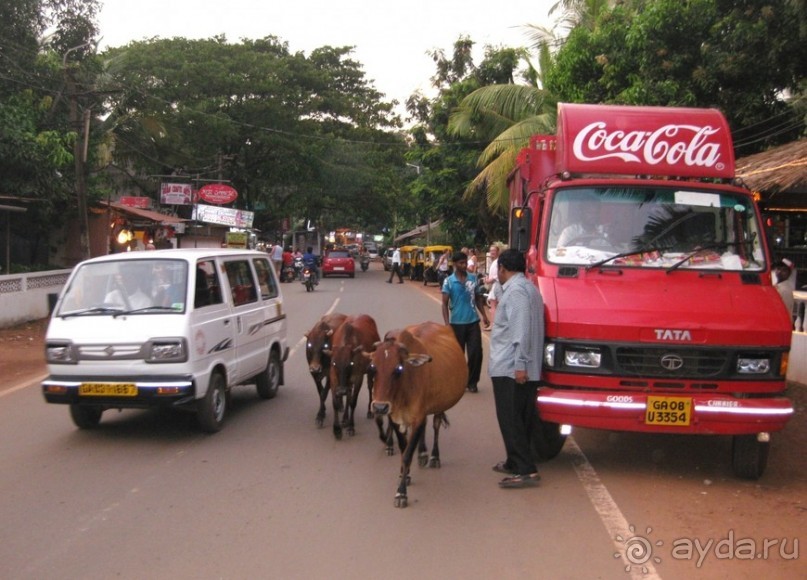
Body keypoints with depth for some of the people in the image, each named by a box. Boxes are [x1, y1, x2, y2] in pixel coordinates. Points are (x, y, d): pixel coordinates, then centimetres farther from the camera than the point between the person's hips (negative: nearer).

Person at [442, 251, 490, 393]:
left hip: (473, 322, 2)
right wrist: (447, 324, -11)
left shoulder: (473, 278, 4)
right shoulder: (448, 281, -4)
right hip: (456, 323, -2)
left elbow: (478, 298, 14)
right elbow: (445, 304, -4)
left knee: (476, 352, -1)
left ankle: (472, 382, 13)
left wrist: (484, 315, 5)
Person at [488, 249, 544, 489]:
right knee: (520, 419, 15)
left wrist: (520, 364, -23)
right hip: (524, 369, 10)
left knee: (511, 420, -8)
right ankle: (516, 462, 23)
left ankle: (526, 470, -8)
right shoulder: (528, 288, 19)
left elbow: (521, 329, -21)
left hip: (510, 369, -10)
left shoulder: (516, 291, -12)